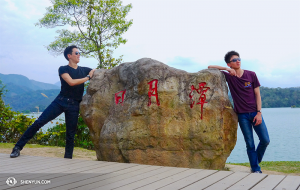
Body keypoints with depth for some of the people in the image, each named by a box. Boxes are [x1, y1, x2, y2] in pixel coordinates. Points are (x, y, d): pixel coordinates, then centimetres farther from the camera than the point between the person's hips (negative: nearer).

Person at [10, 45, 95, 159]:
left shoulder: (84, 70, 15)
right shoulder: (63, 69, 2)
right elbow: (71, 82, -15)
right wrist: (88, 77, -9)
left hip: (74, 106, 3)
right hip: (60, 101, -3)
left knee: (70, 134, 5)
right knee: (39, 122, -11)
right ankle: (18, 147, -2)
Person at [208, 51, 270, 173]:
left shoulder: (251, 75, 4)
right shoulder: (228, 76, 1)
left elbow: (257, 94, 4)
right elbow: (210, 67, -1)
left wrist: (259, 113, -5)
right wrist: (227, 69, -11)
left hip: (255, 113, 1)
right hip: (242, 115, -1)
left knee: (265, 140, -2)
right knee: (250, 144, 0)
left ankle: (256, 161, 23)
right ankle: (256, 169, 12)